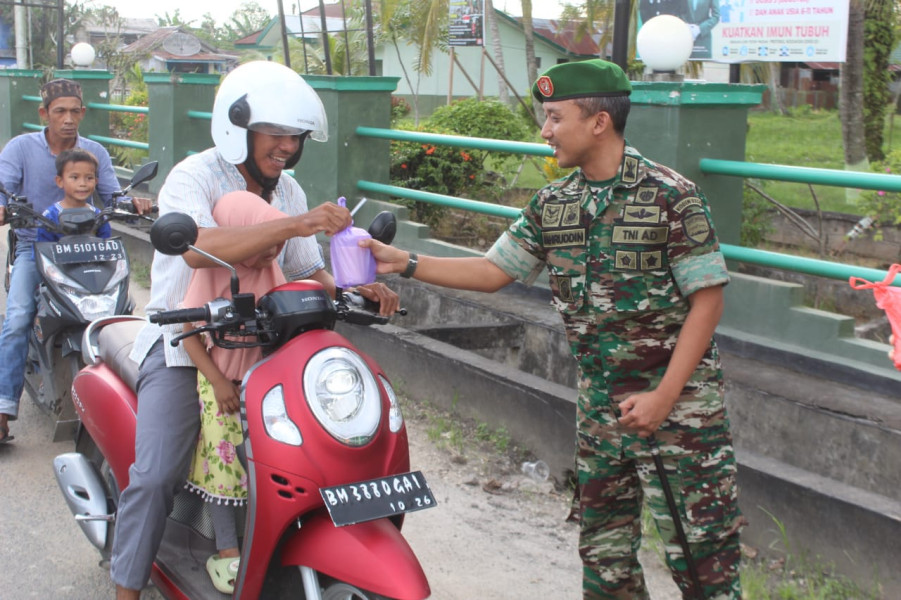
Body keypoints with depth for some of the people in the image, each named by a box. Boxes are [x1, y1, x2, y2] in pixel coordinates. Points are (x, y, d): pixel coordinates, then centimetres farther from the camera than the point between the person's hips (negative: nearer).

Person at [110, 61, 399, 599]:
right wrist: (293, 225, -44)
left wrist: (358, 288, -7)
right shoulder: (193, 178, -13)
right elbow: (198, 249, -34)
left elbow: (307, 271, 14)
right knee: (157, 475, -18)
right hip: (183, 345, -6)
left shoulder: (288, 191, 10)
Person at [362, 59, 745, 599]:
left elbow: (707, 300, -13)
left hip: (677, 398, -6)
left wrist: (662, 397, -18)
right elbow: (494, 270, 12)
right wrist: (403, 262, 2)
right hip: (601, 404, 6)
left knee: (699, 552, -2)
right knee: (604, 552, 15)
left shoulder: (672, 197, -13)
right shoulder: (553, 205, 6)